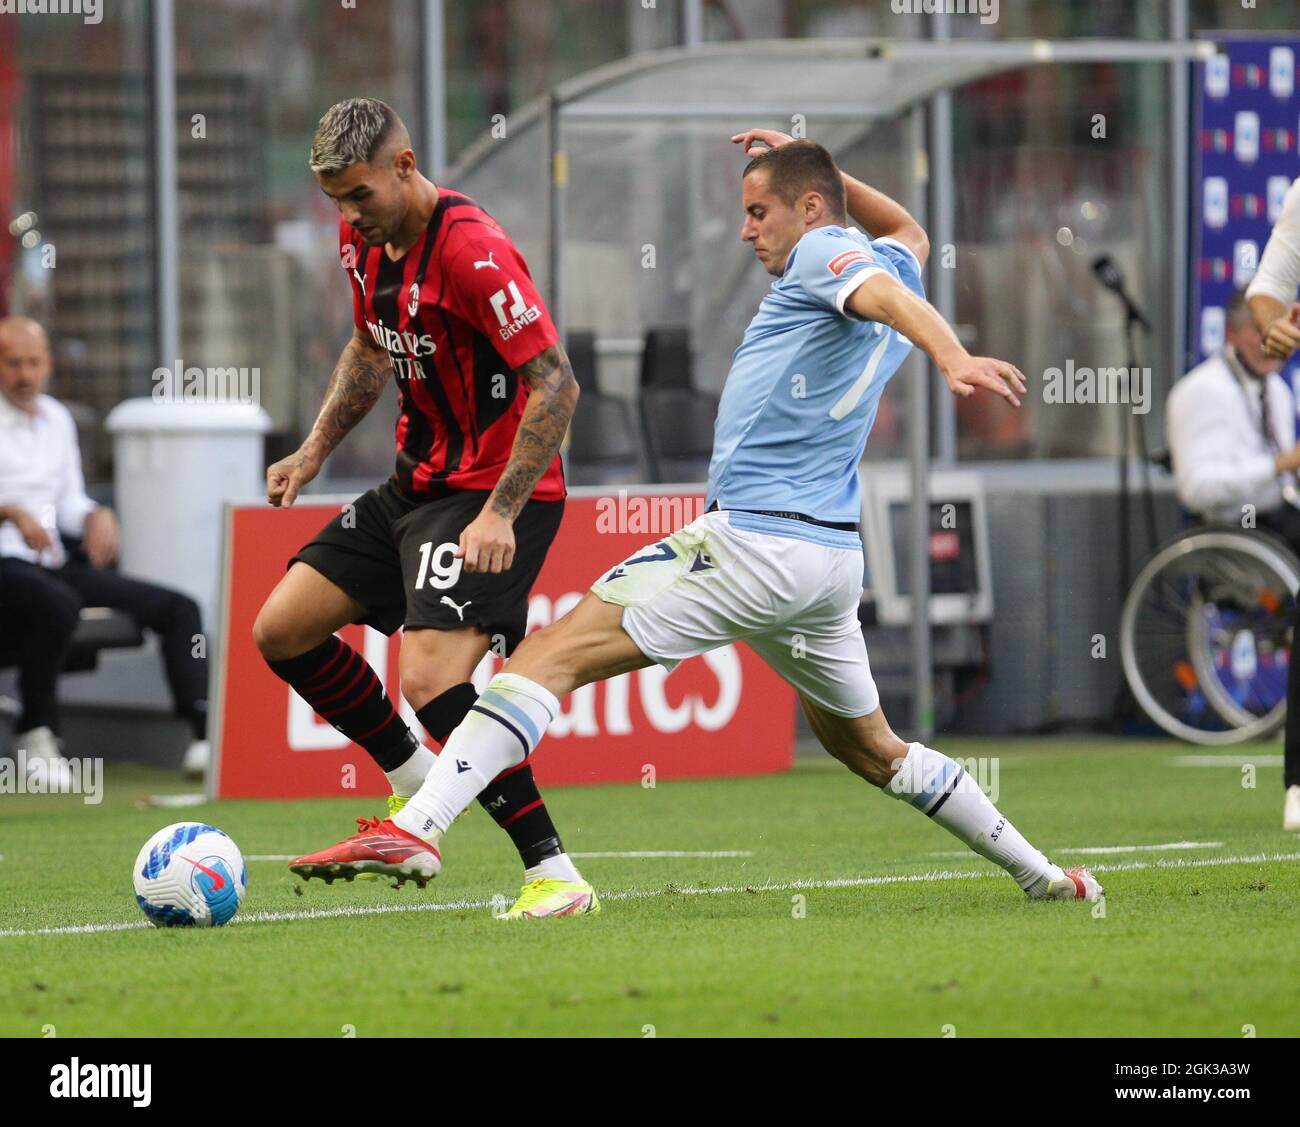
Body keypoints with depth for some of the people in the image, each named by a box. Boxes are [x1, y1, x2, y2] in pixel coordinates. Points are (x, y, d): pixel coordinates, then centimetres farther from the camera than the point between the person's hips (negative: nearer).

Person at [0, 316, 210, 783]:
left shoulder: (56, 419, 17)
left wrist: (97, 516, -1)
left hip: (53, 564, 8)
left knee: (177, 607, -4)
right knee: (59, 605, -40)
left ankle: (203, 734, -16)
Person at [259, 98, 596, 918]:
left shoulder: (472, 250, -23)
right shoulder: (364, 239, 4)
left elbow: (556, 384, -25)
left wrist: (500, 512, -29)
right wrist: (316, 450, 15)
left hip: (495, 491, -9)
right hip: (418, 483, 9)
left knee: (430, 679, -24)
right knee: (281, 630, 7)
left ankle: (555, 875, -19)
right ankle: (417, 790, 23)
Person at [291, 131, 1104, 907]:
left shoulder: (824, 254, -4)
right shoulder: (887, 266, 20)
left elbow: (889, 295, -25)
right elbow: (910, 235, 45)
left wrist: (954, 358, -45)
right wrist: (803, 157, 38)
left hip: (753, 540, -9)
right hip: (835, 555, 9)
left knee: (553, 655, -14)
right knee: (866, 744, 26)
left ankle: (418, 828, -28)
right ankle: (1041, 875, 26)